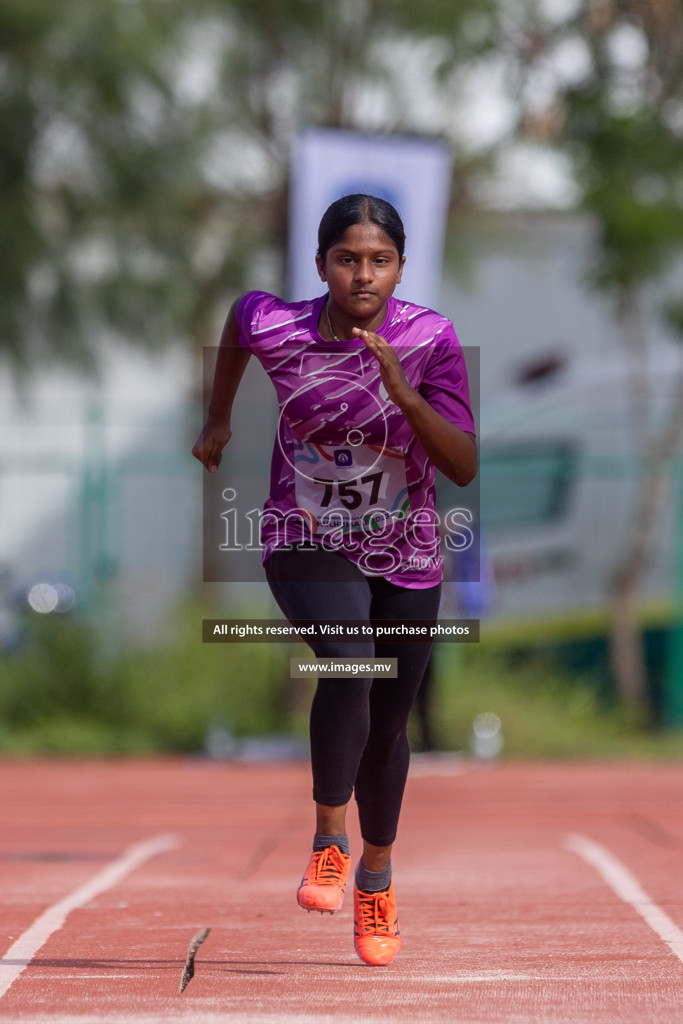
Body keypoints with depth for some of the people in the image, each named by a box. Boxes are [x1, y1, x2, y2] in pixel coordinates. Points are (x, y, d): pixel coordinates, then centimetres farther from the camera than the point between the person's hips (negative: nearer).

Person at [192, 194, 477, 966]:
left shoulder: (430, 341, -18)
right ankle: (330, 839, -18)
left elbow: (464, 468, -21)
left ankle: (376, 877, 37)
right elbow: (238, 317, 10)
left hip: (405, 558, 2)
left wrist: (399, 387, -34)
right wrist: (219, 419, 19)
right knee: (350, 657, -32)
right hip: (307, 545, -1)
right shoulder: (275, 327, -16)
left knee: (388, 725, 13)